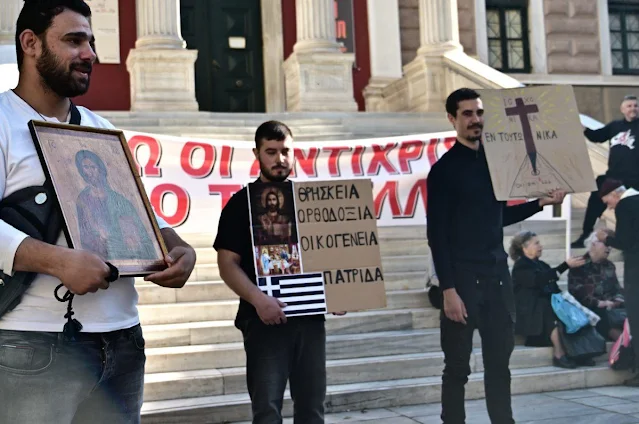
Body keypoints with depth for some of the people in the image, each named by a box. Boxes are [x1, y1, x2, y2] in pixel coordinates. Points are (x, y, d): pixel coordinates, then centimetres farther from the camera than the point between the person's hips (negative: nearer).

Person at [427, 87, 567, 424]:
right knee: (458, 367, 2)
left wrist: (541, 202, 11)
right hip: (463, 278, -5)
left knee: (500, 362, 10)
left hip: (498, 275, 5)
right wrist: (448, 289, -15)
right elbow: (437, 235, -10)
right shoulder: (444, 170, -6)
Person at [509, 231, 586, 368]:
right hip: (530, 311, -7)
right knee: (558, 315, -33)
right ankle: (559, 355, -30)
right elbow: (540, 280, -22)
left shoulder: (541, 264, 20)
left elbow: (553, 287, 16)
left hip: (548, 305, 7)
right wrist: (566, 265, -25)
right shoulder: (521, 267, -4)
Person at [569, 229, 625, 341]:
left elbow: (617, 288, 25)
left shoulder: (609, 266, 25)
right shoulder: (579, 266, 3)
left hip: (612, 307, 6)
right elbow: (577, 292, -8)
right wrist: (598, 303, -18)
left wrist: (618, 300, 1)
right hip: (590, 309, -5)